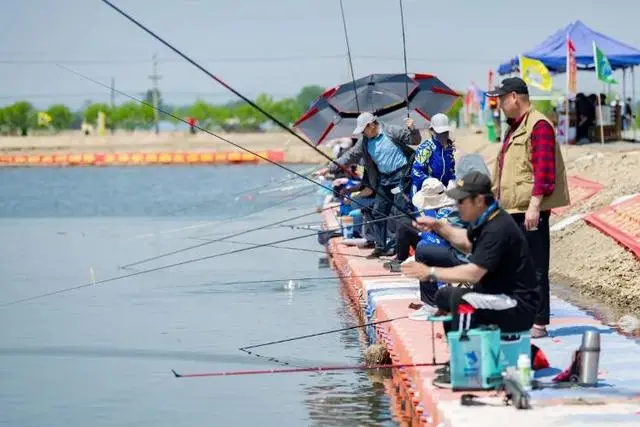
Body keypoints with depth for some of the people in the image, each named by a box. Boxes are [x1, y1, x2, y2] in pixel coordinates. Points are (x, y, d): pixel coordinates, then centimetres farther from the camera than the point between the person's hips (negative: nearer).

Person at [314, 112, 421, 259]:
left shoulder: (392, 132, -10)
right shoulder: (364, 142, 6)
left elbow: (415, 141, -4)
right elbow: (350, 156, 6)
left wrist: (412, 130, -25)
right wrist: (330, 168, 1)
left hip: (400, 175, -7)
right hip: (383, 179, 7)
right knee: (378, 212, 7)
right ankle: (381, 247, 15)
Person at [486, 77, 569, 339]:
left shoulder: (538, 126, -11)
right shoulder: (514, 128, 20)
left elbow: (544, 170, -19)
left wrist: (534, 205, -24)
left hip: (530, 211, -10)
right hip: (511, 210, 10)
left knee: (535, 268, -6)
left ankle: (539, 324, -2)